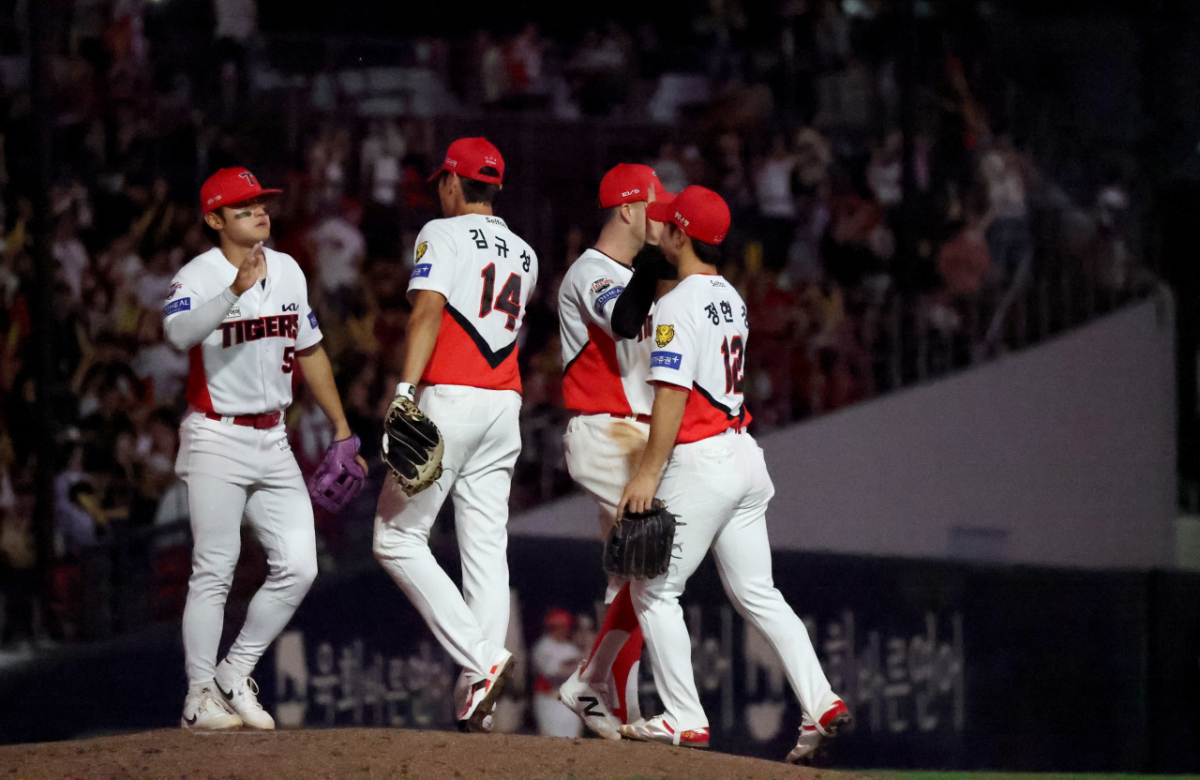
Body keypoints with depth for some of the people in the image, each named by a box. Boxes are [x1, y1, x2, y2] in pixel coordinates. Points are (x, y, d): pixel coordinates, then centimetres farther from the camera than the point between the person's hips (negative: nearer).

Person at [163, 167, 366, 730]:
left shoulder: (288, 271, 9)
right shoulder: (198, 277, -12)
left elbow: (309, 350, 19)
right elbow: (179, 332, -34)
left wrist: (341, 427, 19)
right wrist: (236, 291, -46)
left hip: (272, 441, 6)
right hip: (215, 440, -6)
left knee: (297, 567, -2)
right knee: (214, 572, -7)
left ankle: (235, 675, 11)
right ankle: (201, 695, 0)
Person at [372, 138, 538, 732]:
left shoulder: (442, 234, -2)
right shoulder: (524, 255, 19)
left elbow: (428, 311, -15)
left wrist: (404, 392, -24)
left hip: (449, 399, -7)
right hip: (505, 405, 7)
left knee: (397, 538, -2)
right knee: (487, 549, 4)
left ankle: (480, 657, -16)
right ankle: (477, 698, -4)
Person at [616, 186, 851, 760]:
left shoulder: (679, 305, -14)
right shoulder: (732, 299, 15)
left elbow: (673, 394, -20)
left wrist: (649, 472, -21)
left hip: (702, 462, -9)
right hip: (745, 456, 9)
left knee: (654, 589, 1)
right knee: (756, 593, 10)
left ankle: (684, 719, -2)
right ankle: (820, 703, -3)